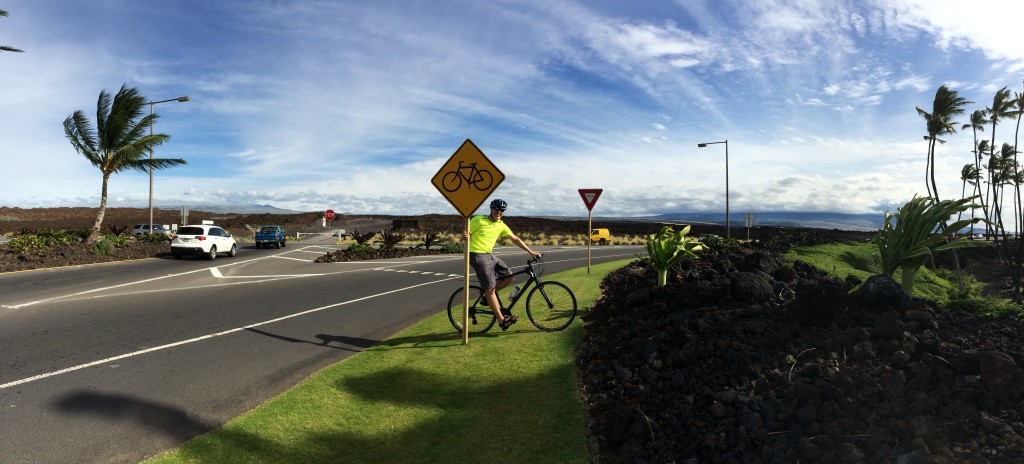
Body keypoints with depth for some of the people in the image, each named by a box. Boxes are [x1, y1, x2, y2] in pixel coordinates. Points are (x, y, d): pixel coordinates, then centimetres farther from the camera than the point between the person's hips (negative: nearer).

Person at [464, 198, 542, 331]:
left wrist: (531, 252, 10)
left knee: (510, 277, -1)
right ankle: (501, 320, -4)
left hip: (490, 255, 7)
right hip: (478, 255, -7)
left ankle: (487, 296, 14)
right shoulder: (479, 220, -9)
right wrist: (466, 235, -32)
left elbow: (515, 239, 12)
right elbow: (467, 234, -7)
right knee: (490, 288, -8)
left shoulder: (501, 225, 9)